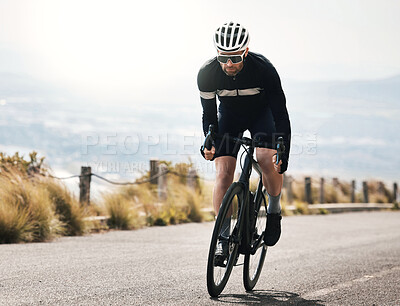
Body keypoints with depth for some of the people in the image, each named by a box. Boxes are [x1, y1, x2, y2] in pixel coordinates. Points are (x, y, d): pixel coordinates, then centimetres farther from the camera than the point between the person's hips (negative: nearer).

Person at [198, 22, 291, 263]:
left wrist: (283, 152, -38)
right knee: (224, 173, -16)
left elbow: (280, 114, -29)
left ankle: (274, 209, -1)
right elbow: (209, 114, -12)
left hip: (262, 113, -2)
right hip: (229, 115, 2)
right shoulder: (207, 74, -27)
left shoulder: (263, 69, -33)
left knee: (268, 160, -29)